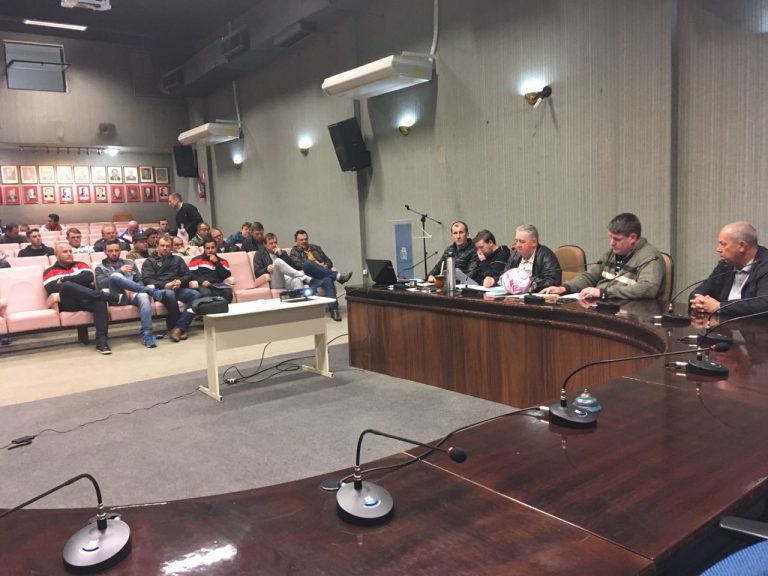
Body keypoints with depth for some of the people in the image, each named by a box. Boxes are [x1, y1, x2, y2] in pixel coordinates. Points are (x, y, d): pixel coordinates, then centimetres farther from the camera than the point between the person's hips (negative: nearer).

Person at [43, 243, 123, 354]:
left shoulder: (80, 265, 24)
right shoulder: (49, 272, 17)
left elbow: (88, 277, 0)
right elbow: (52, 289, -4)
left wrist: (64, 279, -1)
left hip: (87, 300, 2)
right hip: (67, 304, -1)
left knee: (99, 300, -34)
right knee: (66, 285, -34)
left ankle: (102, 341, -41)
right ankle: (109, 297, -37)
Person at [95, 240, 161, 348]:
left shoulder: (130, 263, 26)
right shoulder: (100, 268, 19)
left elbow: (140, 281, 18)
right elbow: (101, 284, -2)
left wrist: (134, 290, -4)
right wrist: (120, 271, -6)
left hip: (132, 295, 2)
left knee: (143, 296, -36)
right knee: (115, 276, -33)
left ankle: (146, 334, -42)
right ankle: (150, 290, -29)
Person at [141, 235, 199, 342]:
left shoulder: (177, 259, 29)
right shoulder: (150, 261, 18)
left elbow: (188, 275, 17)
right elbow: (146, 280, 1)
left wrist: (180, 281, -7)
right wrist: (164, 285, -14)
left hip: (178, 289, 3)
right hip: (160, 289, -3)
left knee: (196, 294, -29)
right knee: (170, 294, -40)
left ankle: (178, 328, -34)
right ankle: (181, 328, -28)